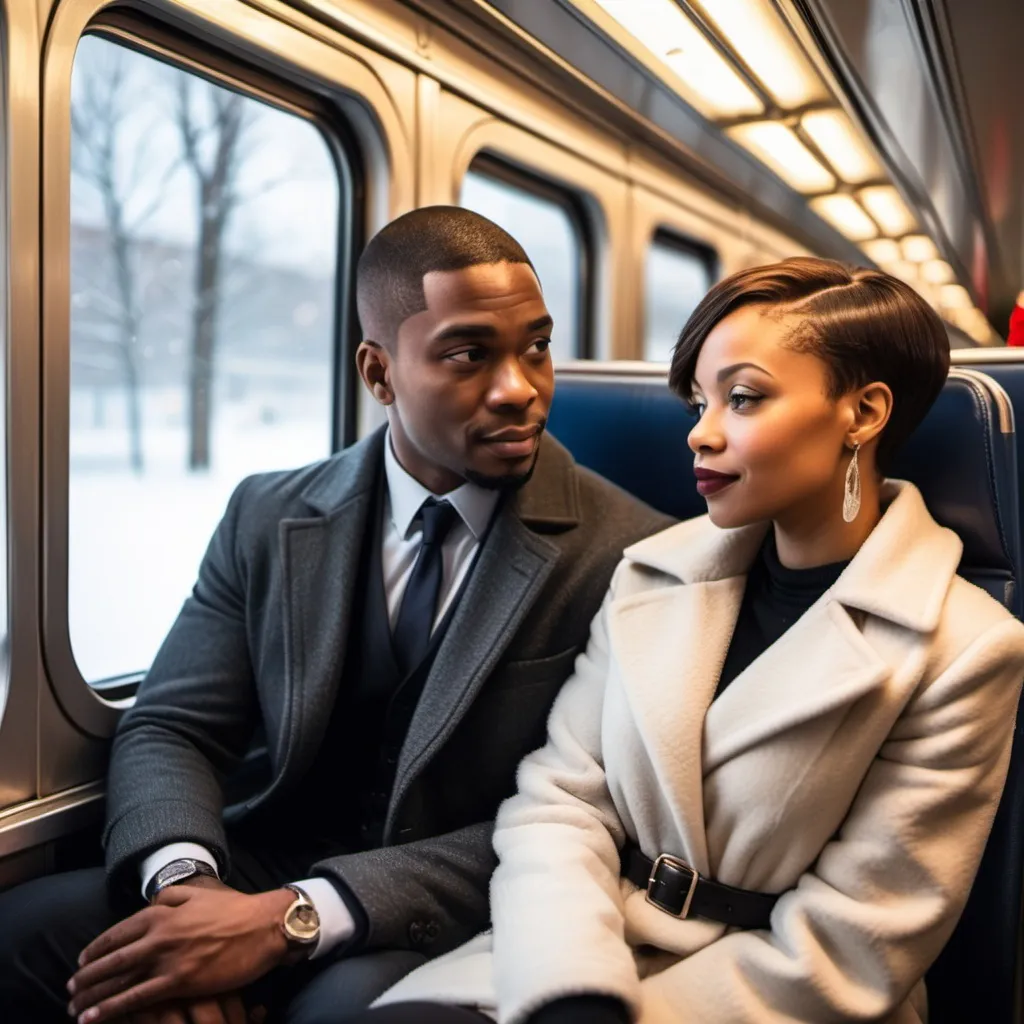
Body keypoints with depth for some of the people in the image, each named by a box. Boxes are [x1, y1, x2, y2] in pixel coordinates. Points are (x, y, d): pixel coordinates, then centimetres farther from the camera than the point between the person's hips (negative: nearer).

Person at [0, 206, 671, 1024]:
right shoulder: (269, 519, 1)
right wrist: (183, 877, -22)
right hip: (264, 875, 4)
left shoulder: (631, 557, -13)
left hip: (450, 927, -3)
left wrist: (295, 919, -24)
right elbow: (169, 729, 0)